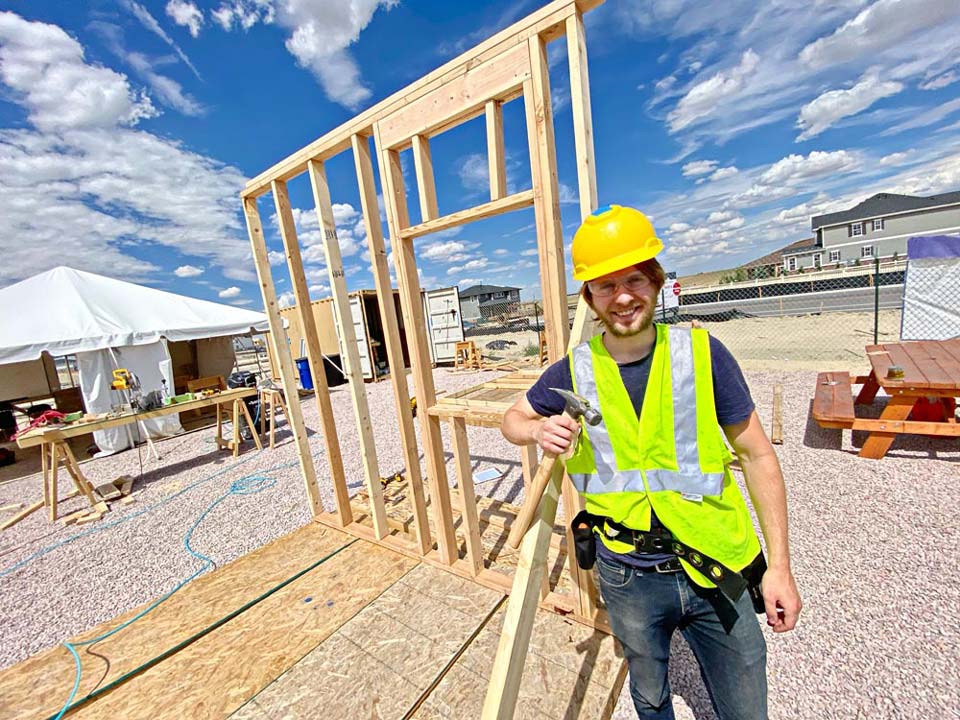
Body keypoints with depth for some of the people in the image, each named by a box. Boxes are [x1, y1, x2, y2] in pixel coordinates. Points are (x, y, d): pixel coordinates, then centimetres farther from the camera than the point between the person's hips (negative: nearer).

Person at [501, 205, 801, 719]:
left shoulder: (703, 354, -13)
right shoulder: (573, 372, -12)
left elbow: (756, 455, -4)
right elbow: (513, 419, 4)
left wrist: (779, 565, -4)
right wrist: (541, 430, -19)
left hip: (713, 571, 0)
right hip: (627, 577, 1)